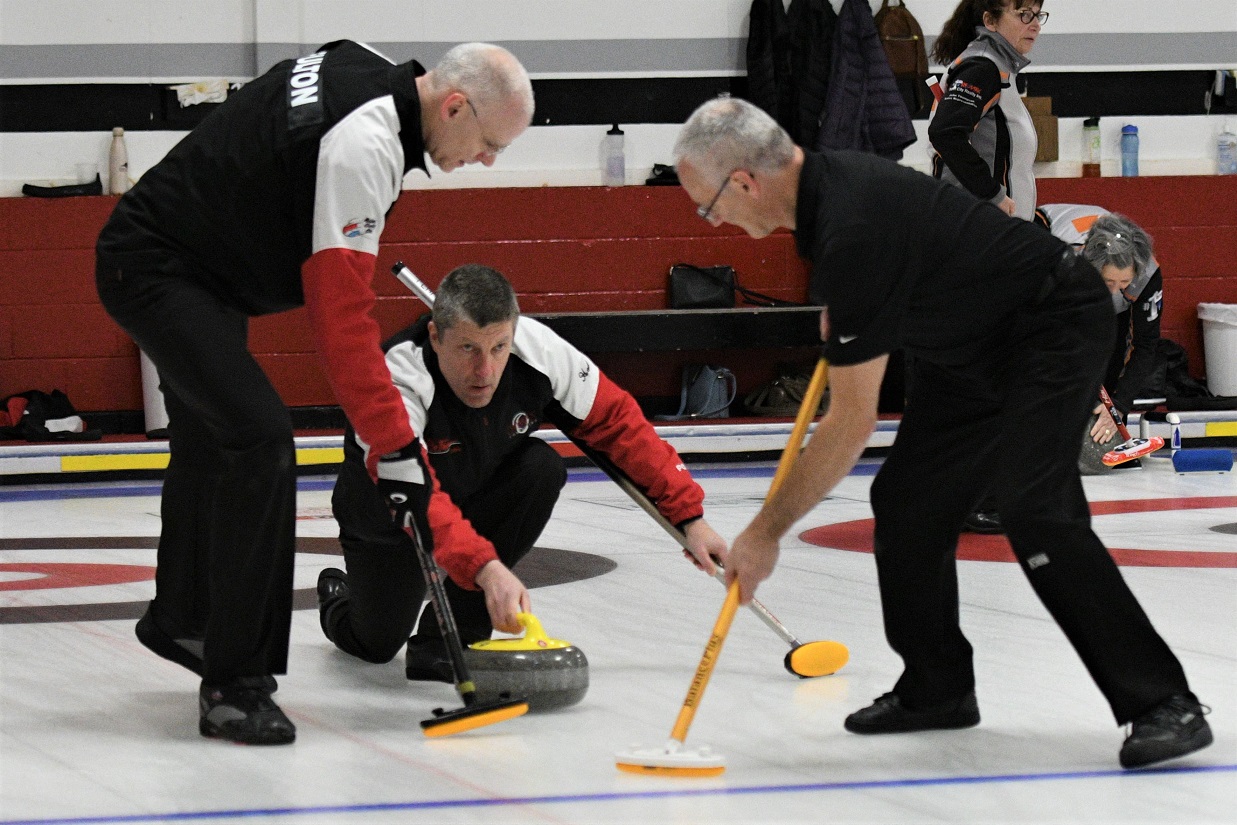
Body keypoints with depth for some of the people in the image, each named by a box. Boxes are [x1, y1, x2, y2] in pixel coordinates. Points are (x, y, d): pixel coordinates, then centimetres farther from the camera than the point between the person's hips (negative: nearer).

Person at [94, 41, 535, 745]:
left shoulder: (366, 70, 1)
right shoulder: (361, 144, -30)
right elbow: (342, 317, -32)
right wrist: (395, 446, -32)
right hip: (155, 272, -11)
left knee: (211, 441, 26)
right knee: (259, 439, -23)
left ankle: (180, 620, 49)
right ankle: (236, 684, -20)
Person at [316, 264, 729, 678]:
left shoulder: (538, 349, -27)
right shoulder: (400, 380, -39)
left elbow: (618, 422, -15)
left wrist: (689, 516, -18)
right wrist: (486, 569, -65)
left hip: (480, 495, 3)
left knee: (540, 467, -26)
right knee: (377, 643, -5)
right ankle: (340, 597, 35)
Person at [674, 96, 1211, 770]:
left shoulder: (854, 232, -31)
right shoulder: (820, 183, -2)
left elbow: (853, 422, -28)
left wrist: (767, 530, -21)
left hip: (1054, 323, -10)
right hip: (973, 342, 10)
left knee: (1033, 511, -23)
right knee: (906, 501, 5)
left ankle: (1162, 704, -20)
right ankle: (937, 687, 19)